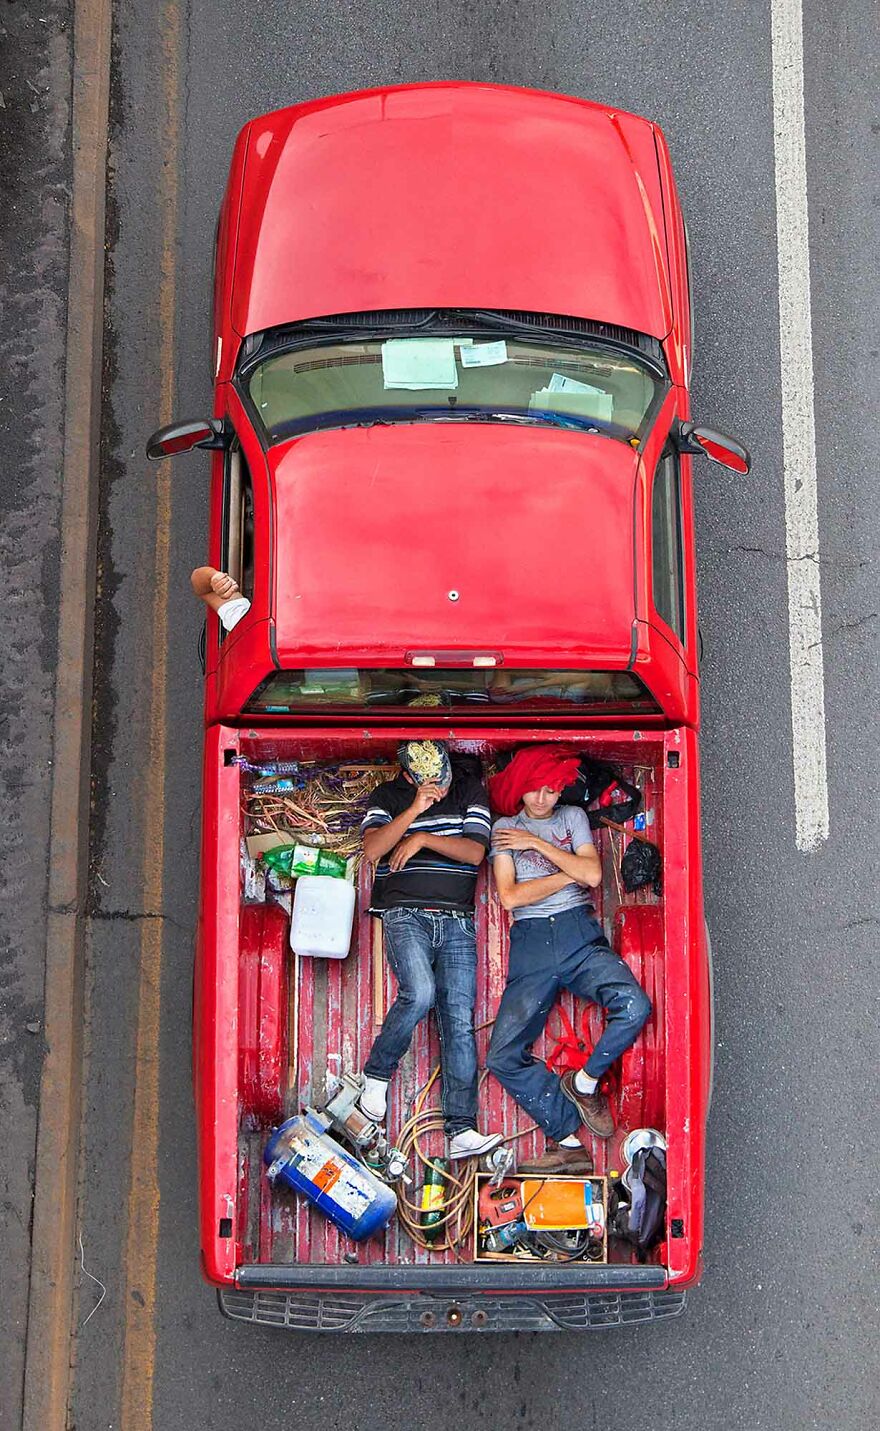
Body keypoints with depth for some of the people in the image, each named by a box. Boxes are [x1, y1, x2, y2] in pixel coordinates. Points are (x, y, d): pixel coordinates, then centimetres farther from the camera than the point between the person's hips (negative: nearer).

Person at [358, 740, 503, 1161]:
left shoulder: (469, 790, 10)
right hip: (405, 915, -2)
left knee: (459, 1018, -6)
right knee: (420, 993, -28)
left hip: (456, 921, 2)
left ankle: (461, 1130, -9)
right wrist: (414, 811, -17)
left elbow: (475, 851, 0)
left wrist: (423, 839, -8)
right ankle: (376, 1074, -4)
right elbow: (372, 849, -9)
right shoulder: (388, 796, 7)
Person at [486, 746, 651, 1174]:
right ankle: (568, 1143, -5)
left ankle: (584, 1082, -2)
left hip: (580, 934, 0)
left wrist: (538, 844, -2)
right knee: (503, 1056, -14)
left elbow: (592, 874, -1)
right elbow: (510, 896, -1)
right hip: (530, 943, 0)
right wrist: (568, 873, 1)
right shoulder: (505, 828, 12)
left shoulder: (573, 817, 16)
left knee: (634, 1006, -27)